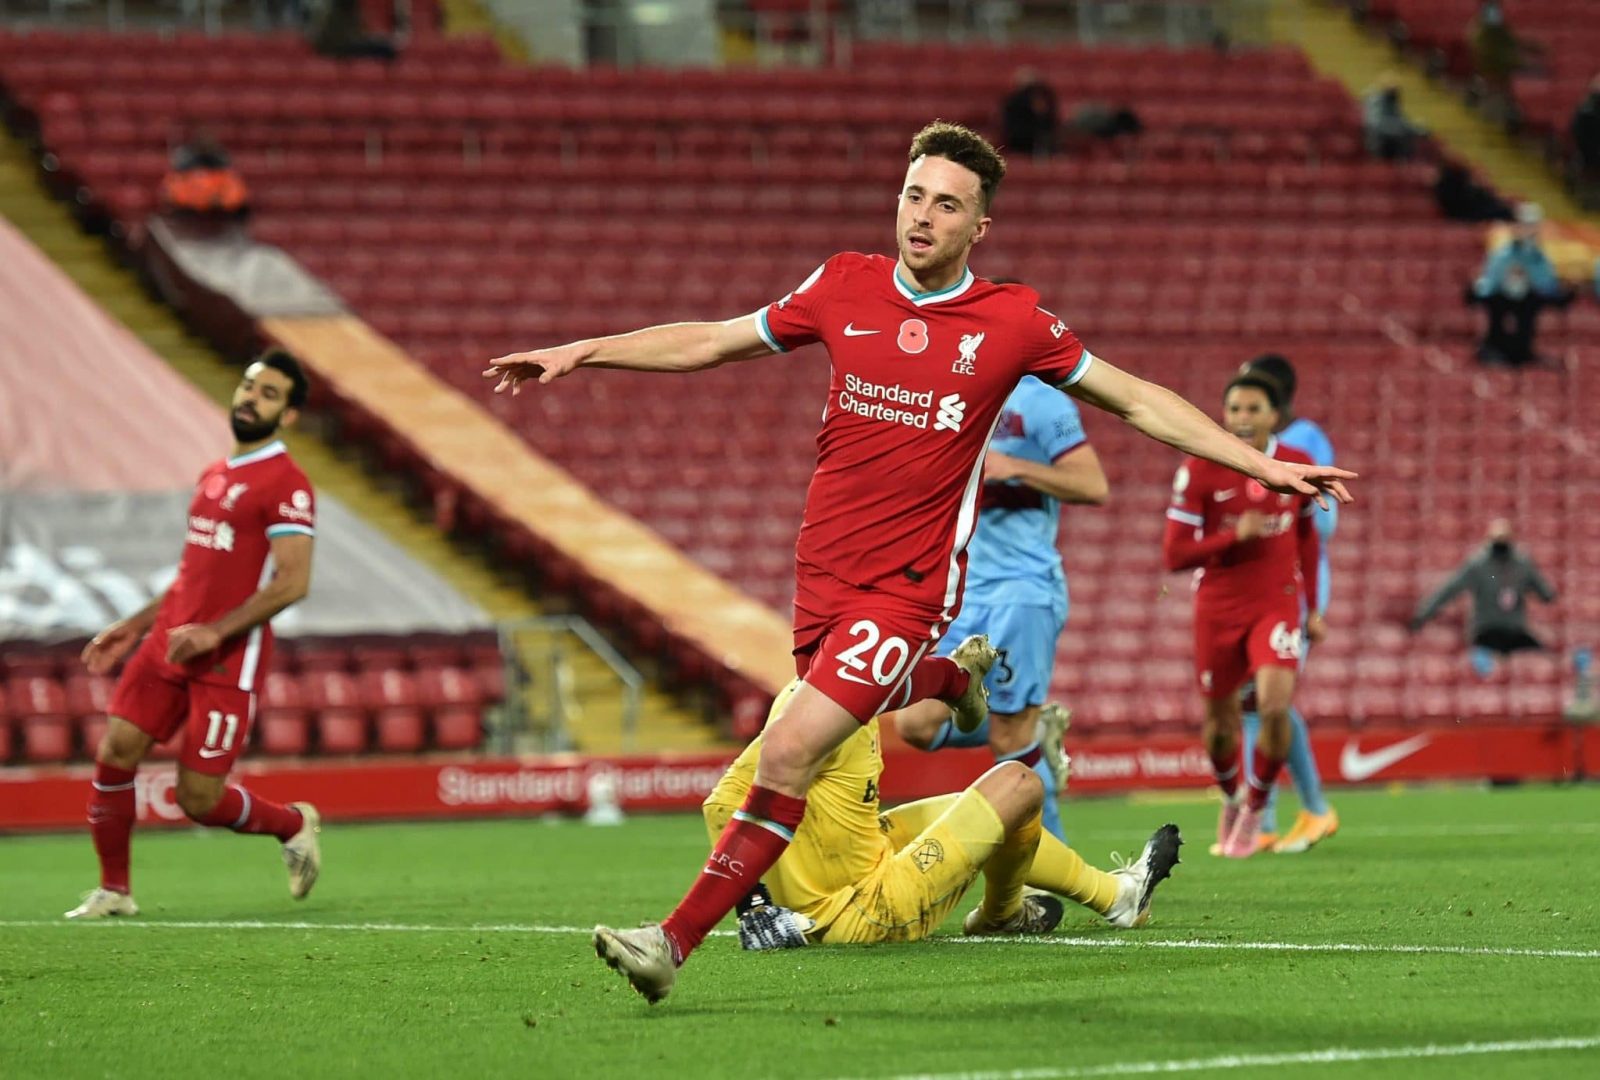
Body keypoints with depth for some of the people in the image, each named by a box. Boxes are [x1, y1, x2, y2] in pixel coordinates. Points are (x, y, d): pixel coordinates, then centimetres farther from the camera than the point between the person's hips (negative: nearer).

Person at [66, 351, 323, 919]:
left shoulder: (286, 485, -10)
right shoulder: (214, 476, 17)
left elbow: (292, 582, -18)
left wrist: (214, 631, -24)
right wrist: (134, 627, 20)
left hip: (228, 660, -7)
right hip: (168, 644, 7)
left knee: (198, 799, -6)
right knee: (115, 754, -5)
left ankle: (293, 824, 22)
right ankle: (114, 890, 8)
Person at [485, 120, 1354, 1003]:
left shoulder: (1014, 322, -4)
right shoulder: (846, 287, 4)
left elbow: (1138, 402, 6)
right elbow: (711, 342, 15)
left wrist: (1264, 465, 2)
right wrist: (582, 352, 9)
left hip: (909, 588, -5)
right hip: (822, 570, 5)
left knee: (790, 752, -18)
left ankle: (677, 941, -15)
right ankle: (955, 675, 49)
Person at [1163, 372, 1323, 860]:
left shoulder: (1299, 467, 0)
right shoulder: (1200, 470, -9)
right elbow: (1175, 554, -10)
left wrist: (1312, 608, 16)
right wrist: (1235, 536, -24)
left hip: (1277, 605, 0)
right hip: (1217, 609, 0)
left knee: (1275, 705, -21)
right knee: (1220, 723, 8)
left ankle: (1256, 806, 3)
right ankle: (1232, 799, 40)